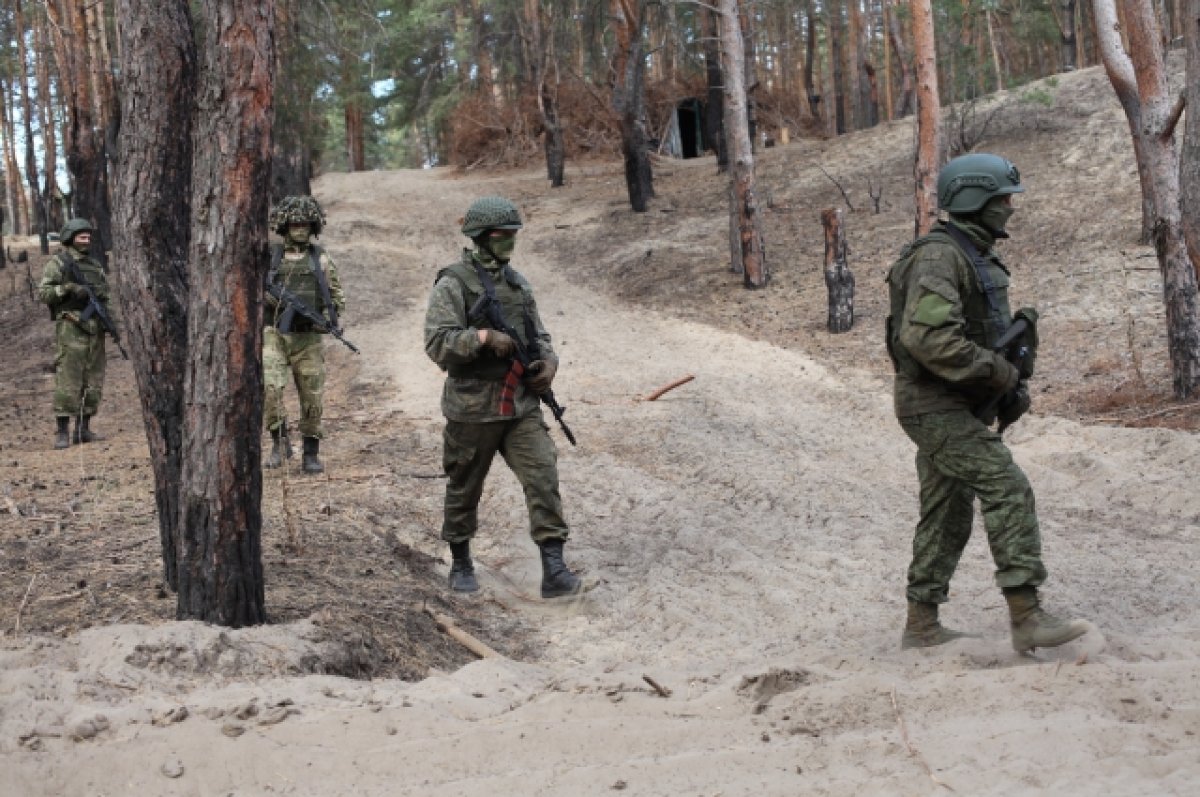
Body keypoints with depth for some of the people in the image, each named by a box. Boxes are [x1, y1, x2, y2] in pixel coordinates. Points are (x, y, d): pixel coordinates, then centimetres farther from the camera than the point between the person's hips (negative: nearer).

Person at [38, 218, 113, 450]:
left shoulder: (96, 265, 18)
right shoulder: (58, 263, 0)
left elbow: (105, 295, 24)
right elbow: (43, 292, -8)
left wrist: (109, 318, 8)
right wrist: (68, 289, -21)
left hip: (95, 329, 7)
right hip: (71, 328, -7)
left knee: (93, 382, 6)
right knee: (68, 380, -10)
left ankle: (83, 429, 13)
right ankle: (62, 432, -8)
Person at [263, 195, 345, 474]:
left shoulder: (321, 259, 6)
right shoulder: (268, 257, 6)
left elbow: (338, 295, 10)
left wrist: (328, 314, -8)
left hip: (309, 339, 1)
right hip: (274, 335, -1)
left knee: (312, 397, 3)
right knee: (268, 386, -21)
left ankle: (311, 454, 16)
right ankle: (280, 441, -6)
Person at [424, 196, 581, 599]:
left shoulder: (518, 283, 12)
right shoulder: (453, 284, -9)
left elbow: (538, 335, 19)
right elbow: (437, 343, -17)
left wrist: (548, 362, -1)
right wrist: (483, 337, -27)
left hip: (521, 406, 5)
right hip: (472, 409, -5)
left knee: (543, 478, -9)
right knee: (464, 489, 10)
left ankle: (554, 570, -10)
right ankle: (461, 563, 30)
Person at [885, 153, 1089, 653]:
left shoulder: (976, 257, 16)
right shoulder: (938, 256, -17)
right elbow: (927, 336, -29)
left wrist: (1014, 384, 11)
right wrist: (998, 372, -22)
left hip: (954, 409, 10)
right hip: (937, 408, -10)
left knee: (947, 517, 13)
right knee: (1009, 492, -16)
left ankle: (921, 626, 20)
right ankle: (1027, 619, -17)